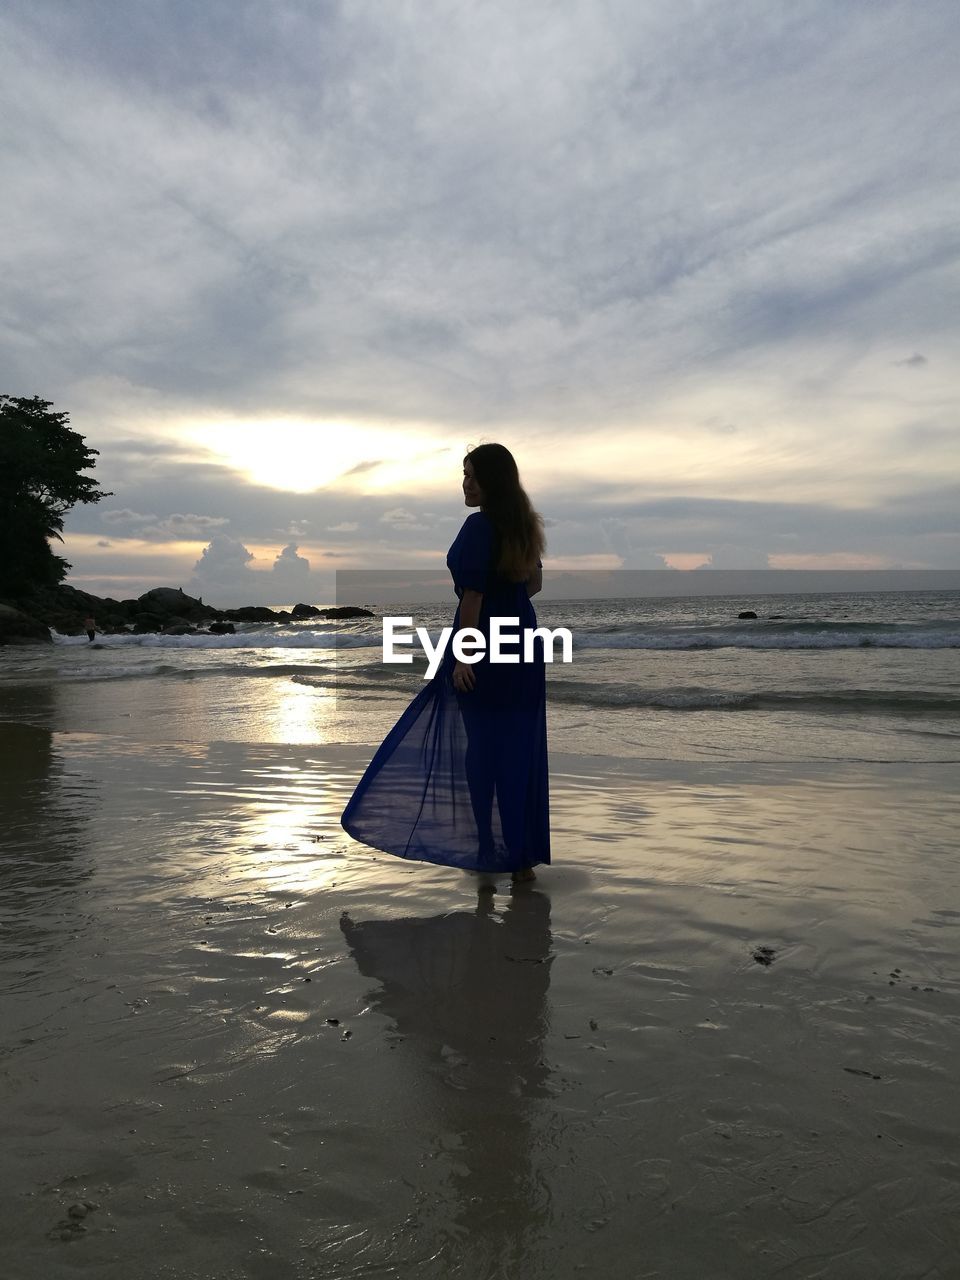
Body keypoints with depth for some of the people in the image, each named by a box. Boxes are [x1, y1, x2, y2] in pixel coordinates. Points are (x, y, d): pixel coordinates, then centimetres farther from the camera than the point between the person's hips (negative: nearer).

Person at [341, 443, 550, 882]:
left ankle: (489, 850, 15)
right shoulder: (526, 524, 8)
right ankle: (523, 855, 14)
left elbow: (472, 594, -19)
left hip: (484, 647, -7)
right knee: (522, 750, 8)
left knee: (481, 746, 6)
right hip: (524, 644, 7)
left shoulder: (479, 526, -14)